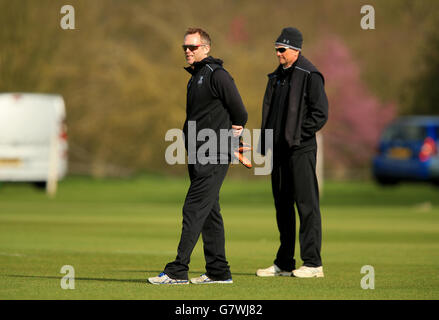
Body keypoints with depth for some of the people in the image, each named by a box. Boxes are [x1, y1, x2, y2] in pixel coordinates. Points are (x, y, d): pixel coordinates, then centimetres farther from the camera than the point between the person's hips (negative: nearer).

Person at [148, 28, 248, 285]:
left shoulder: (217, 75, -11)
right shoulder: (195, 77, 18)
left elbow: (240, 114, -11)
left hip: (213, 157, -10)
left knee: (194, 211, -12)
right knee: (209, 213, 10)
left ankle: (177, 271, -14)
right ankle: (218, 271, 13)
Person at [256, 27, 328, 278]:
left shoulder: (310, 76, -7)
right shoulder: (277, 76, 17)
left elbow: (321, 112, -12)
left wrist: (299, 135, -15)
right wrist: (266, 142, 12)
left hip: (301, 149, -8)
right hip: (280, 149, 8)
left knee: (306, 204, -7)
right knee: (282, 205, 10)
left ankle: (313, 263, -6)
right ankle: (284, 263, 16)